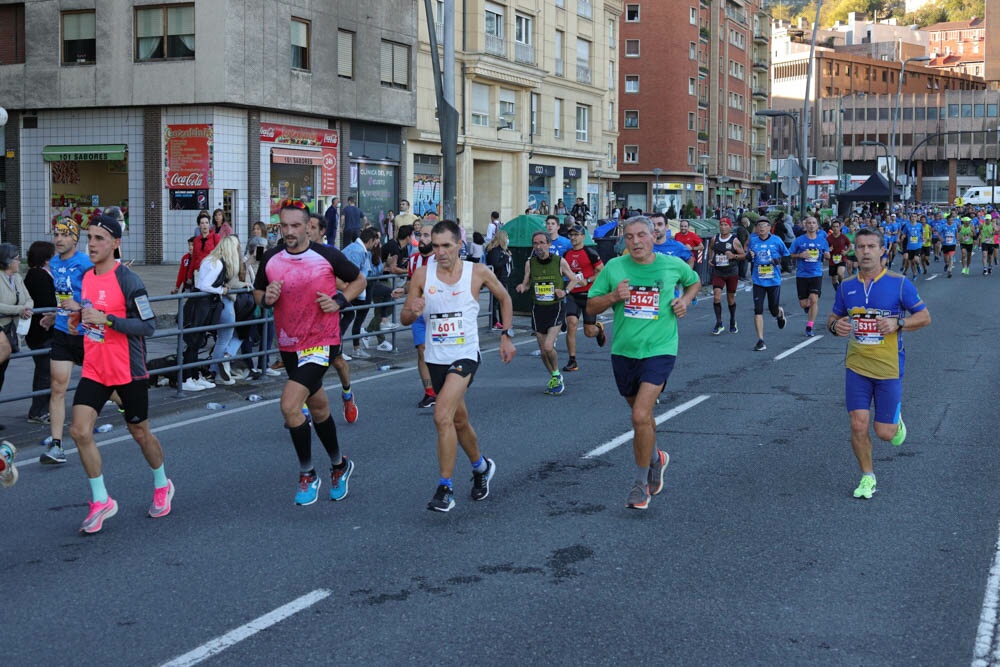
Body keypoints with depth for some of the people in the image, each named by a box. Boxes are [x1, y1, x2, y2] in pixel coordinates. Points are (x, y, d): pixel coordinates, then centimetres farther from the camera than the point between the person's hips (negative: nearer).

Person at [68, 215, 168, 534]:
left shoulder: (128, 280, -16)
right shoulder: (87, 277, 6)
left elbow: (148, 326, -20)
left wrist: (106, 319, -27)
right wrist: (81, 313, 6)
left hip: (128, 372, -5)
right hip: (94, 370, 6)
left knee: (139, 432, 11)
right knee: (80, 431, -9)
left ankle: (162, 486, 37)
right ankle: (101, 502, 5)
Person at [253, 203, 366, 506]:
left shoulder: (328, 255, -9)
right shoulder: (271, 259, 1)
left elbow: (358, 280, 5)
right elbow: (258, 293, 14)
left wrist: (339, 300, -12)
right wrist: (266, 297, -10)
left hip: (322, 343, -5)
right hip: (288, 346, 5)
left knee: (289, 405, -19)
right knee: (318, 407, 19)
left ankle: (307, 474, -1)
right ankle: (339, 465, 40)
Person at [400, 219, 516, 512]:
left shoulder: (478, 272, -6)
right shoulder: (422, 274, -2)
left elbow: (504, 298, 12)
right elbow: (404, 318, 2)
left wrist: (506, 336, 8)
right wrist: (413, 312, -21)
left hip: (465, 355, -4)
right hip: (436, 358, 4)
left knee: (442, 416, -21)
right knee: (459, 420, 18)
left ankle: (445, 489, -13)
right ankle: (481, 467, 44)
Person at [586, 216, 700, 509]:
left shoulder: (673, 265, -2)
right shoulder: (614, 267, -1)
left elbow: (695, 281, 21)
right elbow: (591, 307, 2)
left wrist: (685, 300, 1)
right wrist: (613, 297, -16)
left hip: (659, 350, -3)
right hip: (623, 351, 3)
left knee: (641, 416, -16)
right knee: (641, 412, 19)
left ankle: (641, 484, 0)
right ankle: (655, 458, 47)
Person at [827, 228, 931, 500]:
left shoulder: (899, 283, -7)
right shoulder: (846, 286, 3)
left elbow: (925, 316, -2)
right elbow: (833, 318, 14)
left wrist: (897, 323, -20)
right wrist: (835, 326, -10)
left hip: (889, 368, -2)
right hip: (856, 367, 2)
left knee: (884, 432, 1)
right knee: (858, 425, -3)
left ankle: (896, 420, 38)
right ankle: (867, 477, 17)